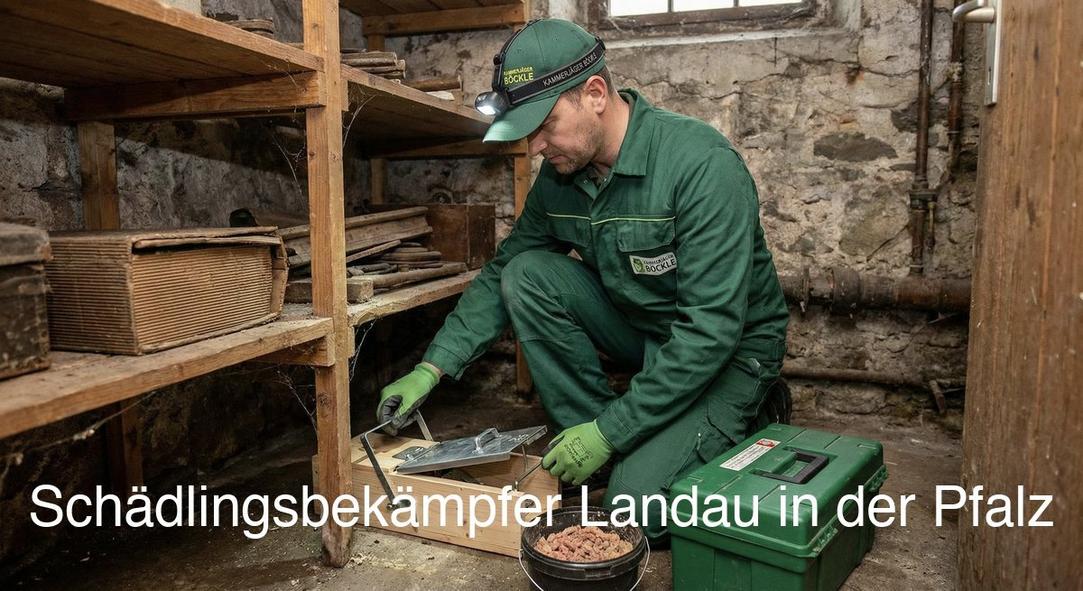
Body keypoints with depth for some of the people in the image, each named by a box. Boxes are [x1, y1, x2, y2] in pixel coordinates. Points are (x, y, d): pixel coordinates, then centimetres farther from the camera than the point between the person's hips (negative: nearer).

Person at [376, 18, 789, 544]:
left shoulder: (702, 164, -28)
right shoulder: (560, 175, -6)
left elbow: (712, 329, -30)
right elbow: (501, 274, 3)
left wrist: (609, 431, -28)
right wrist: (432, 368, -7)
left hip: (729, 350, -6)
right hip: (639, 327, 6)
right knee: (527, 277, -16)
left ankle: (739, 417, 7)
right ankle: (602, 453, -6)